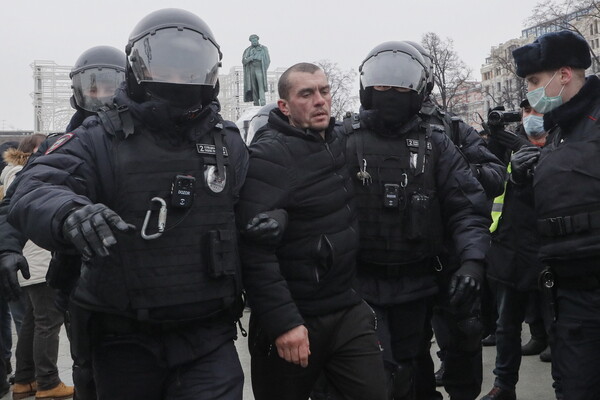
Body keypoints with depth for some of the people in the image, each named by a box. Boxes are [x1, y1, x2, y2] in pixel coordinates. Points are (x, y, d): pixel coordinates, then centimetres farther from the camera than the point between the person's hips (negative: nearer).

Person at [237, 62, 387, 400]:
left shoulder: (340, 139, 6)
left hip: (348, 310, 6)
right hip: (293, 321, -6)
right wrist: (283, 322, -24)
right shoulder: (269, 157, -15)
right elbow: (255, 251, -22)